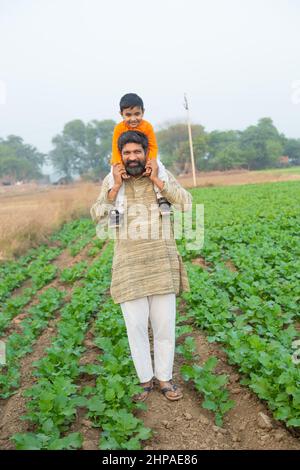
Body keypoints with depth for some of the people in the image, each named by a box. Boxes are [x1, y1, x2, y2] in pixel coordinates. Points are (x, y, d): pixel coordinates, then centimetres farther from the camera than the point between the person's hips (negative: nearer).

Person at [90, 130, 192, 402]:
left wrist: (156, 180, -17)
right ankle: (145, 379, 26)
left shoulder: (163, 175, 1)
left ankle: (164, 377, 28)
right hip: (130, 266, 0)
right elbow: (98, 217, -9)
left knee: (164, 323, 8)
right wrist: (116, 187, -16)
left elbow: (186, 204, -12)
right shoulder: (111, 182, 2)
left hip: (161, 263, 0)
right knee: (136, 324, 5)